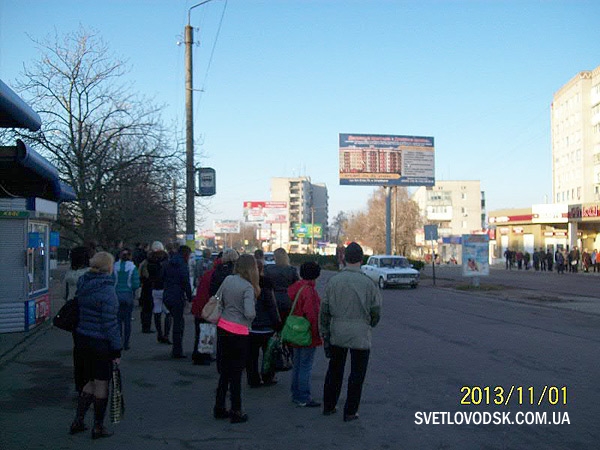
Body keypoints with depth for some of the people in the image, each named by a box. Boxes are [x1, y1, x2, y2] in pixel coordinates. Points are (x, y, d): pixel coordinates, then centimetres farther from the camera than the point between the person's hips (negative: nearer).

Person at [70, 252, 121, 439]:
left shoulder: (83, 286, 6)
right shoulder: (107, 290, -19)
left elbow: (80, 314, 11)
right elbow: (110, 323, -19)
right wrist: (116, 350, -12)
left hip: (82, 339, 7)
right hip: (100, 343, -7)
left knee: (91, 381, 21)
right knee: (101, 385, 6)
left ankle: (78, 421, 23)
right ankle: (98, 427, 17)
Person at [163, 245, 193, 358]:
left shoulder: (168, 264, 12)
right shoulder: (183, 266, -12)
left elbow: (165, 280, 16)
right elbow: (186, 283, -14)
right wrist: (189, 298, -5)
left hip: (167, 297, 7)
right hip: (177, 298, -7)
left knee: (178, 322, 19)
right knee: (178, 324, 1)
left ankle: (176, 350, 20)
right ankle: (177, 352, 5)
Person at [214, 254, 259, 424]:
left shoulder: (228, 280, 1)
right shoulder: (248, 287, -17)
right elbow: (249, 313, -23)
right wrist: (252, 316, -4)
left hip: (223, 327, 6)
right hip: (239, 333, -6)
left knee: (224, 371, 17)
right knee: (236, 373, 5)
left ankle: (219, 408, 25)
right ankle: (236, 413, 14)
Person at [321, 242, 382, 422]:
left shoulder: (333, 281, -3)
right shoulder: (368, 283, -10)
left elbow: (324, 311, 0)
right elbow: (376, 312, -3)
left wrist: (325, 335, 8)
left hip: (337, 334, 3)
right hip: (360, 335, -3)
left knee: (334, 370, 18)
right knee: (357, 374, 9)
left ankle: (328, 406, 28)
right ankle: (350, 412, 15)